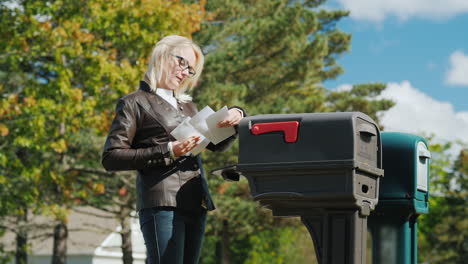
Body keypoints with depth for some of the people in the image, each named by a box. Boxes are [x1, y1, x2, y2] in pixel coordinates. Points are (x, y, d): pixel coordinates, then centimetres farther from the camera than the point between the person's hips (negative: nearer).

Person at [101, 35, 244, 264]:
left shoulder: (186, 105, 26)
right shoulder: (135, 103, 4)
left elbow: (217, 144, 25)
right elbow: (111, 158, -5)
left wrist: (234, 118, 3)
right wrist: (167, 152, -13)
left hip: (196, 205, 7)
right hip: (162, 204, -7)